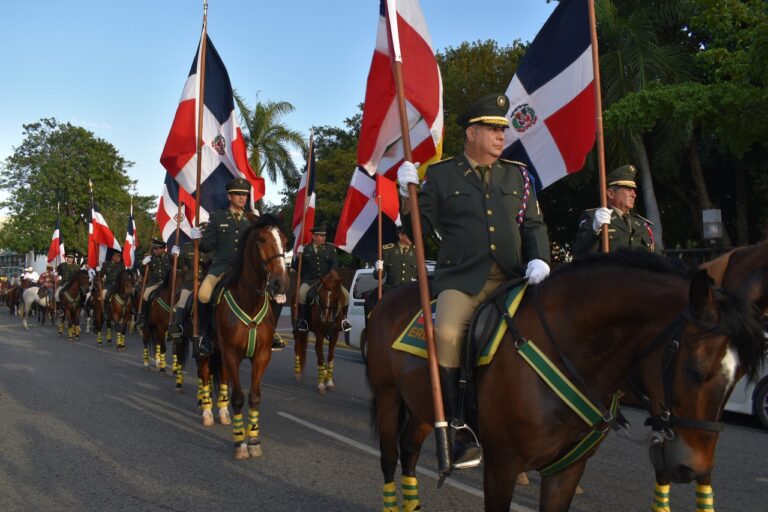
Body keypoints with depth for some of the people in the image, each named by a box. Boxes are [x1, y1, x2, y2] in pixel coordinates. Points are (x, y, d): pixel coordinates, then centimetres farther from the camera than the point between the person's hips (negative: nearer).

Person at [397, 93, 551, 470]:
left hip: (513, 279, 4)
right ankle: (460, 428, -17)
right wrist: (408, 193, -9)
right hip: (461, 279, -3)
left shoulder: (518, 175, 18)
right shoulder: (441, 174, 10)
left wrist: (538, 259, -4)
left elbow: (533, 225, 16)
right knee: (446, 334, -29)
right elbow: (420, 226, 8)